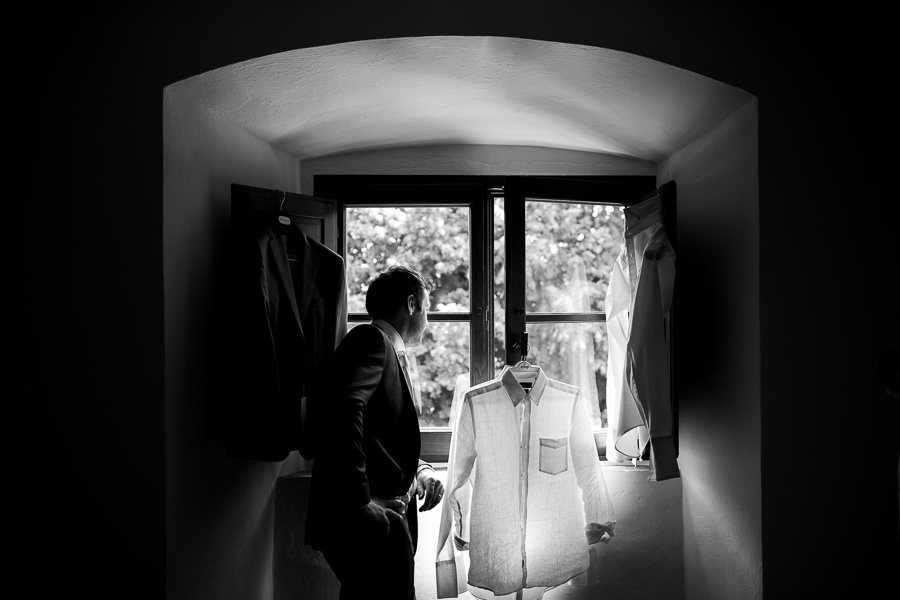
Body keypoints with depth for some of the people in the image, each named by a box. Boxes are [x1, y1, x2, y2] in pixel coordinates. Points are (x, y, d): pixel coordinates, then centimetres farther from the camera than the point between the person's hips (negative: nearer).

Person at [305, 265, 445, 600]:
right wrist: (360, 501, -28)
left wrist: (420, 471, 6)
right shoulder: (371, 340, -9)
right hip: (370, 522, -9)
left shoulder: (391, 353, 20)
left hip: (387, 518, 9)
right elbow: (344, 409, -27)